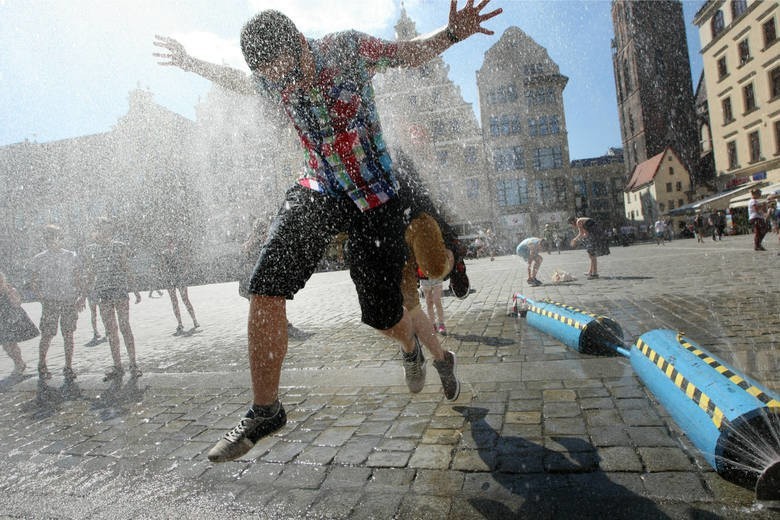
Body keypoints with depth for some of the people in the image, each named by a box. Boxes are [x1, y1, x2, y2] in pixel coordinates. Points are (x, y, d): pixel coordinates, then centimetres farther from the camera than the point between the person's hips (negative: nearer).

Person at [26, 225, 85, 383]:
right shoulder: (38, 259, 3)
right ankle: (42, 365, 24)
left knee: (68, 335, 6)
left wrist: (81, 296, -4)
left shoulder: (71, 256, 3)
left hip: (70, 302, 0)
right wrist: (41, 298, -3)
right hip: (50, 303, 0)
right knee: (47, 335, 2)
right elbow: (34, 281, 8)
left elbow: (79, 278, 6)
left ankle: (68, 367, 16)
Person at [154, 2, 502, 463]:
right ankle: (265, 411, 0)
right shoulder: (272, 81, 2)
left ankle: (412, 348, 40)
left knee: (383, 316, -1)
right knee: (266, 291, -15)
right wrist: (192, 64, 30)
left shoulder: (349, 49, -9)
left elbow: (413, 52, 2)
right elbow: (239, 81, 27)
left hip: (375, 198, -3)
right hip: (318, 191, 4)